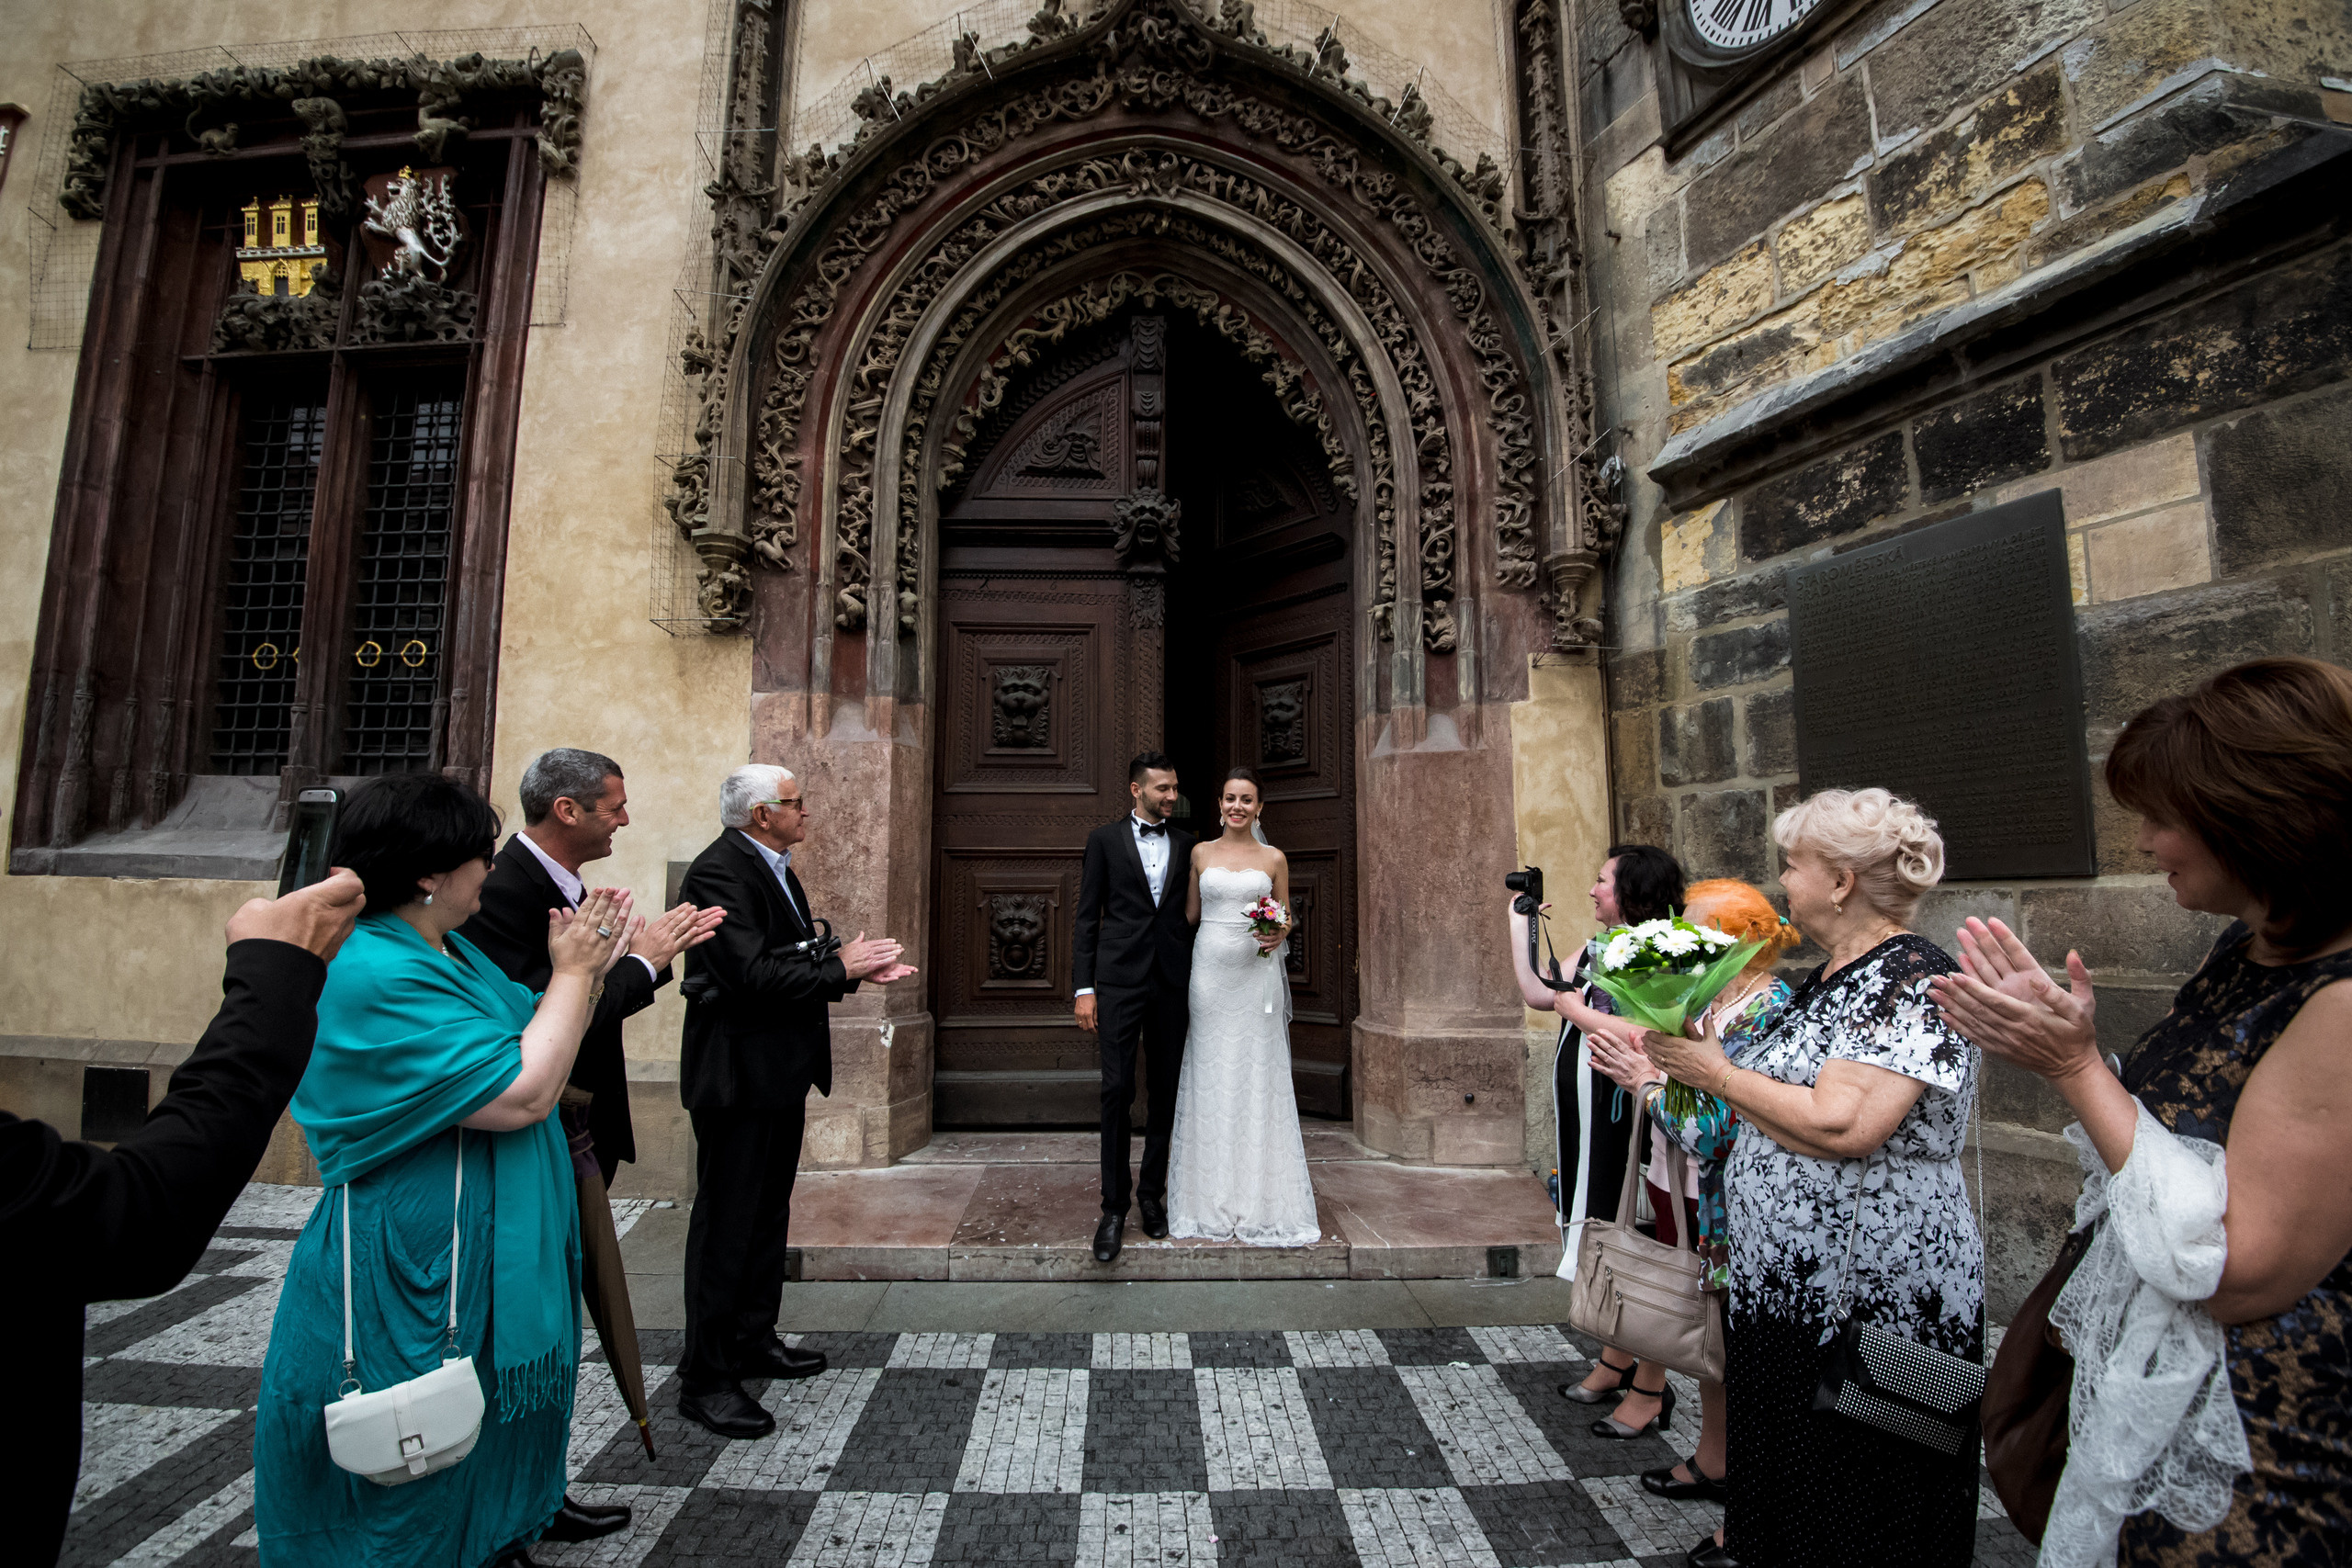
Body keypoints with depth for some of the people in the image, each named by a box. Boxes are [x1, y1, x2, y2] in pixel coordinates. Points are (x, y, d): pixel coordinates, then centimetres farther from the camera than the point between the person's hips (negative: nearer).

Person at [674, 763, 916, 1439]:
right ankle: (706, 1378, 16)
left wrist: (857, 967, 0)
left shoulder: (774, 869, 11)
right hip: (739, 1074, -10)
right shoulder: (718, 872, -20)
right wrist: (840, 966, -19)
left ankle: (755, 1339, 36)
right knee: (727, 1223, 2)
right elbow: (753, 976, -28)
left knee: (768, 1212, 20)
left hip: (780, 1072, 10)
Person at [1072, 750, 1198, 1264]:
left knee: (1165, 1093, 10)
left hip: (1172, 985, 3)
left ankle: (1152, 1194, 25)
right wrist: (1083, 988, -5)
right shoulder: (1104, 840, 3)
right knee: (1117, 1091, -4)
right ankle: (1114, 1207, 8)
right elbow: (1087, 918, 1)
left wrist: (1197, 986, 8)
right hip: (1119, 981, -3)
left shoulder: (1186, 845, 10)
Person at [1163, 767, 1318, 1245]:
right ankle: (1213, 1200, 18)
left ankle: (1262, 1200, 15)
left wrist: (1277, 935, -11)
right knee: (1210, 1078, 5)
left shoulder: (1274, 858, 5)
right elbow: (1190, 915, 11)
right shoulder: (1201, 853, 7)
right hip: (1209, 972, 1)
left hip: (1256, 975, -1)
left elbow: (1286, 917, 10)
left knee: (1258, 1076, 2)